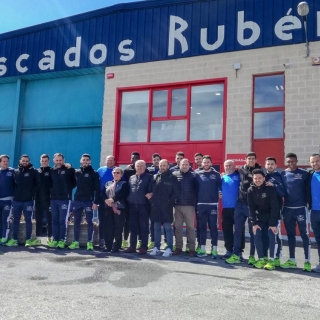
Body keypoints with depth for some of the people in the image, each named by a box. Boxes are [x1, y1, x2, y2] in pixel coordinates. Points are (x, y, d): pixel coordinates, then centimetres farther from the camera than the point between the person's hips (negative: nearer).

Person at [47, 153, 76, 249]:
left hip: (65, 198, -4)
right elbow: (50, 183, 19)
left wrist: (68, 189, -4)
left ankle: (62, 240, 2)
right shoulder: (51, 170, 10)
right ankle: (55, 240, 14)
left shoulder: (69, 170, -2)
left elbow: (75, 181, 2)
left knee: (63, 220, -4)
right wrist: (53, 190, 5)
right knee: (55, 220, 8)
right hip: (53, 198, 5)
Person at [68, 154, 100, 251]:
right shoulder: (76, 172, 9)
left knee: (89, 222, 1)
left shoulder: (94, 173, -1)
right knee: (76, 222, 8)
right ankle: (75, 242, 16)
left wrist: (96, 202, -12)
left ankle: (90, 242, 7)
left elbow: (97, 189, -5)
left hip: (89, 201, -3)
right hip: (77, 201, 4)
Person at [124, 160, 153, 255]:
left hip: (144, 205, -4)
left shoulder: (149, 177, 4)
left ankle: (144, 247, 5)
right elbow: (128, 190, 16)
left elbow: (152, 189, -2)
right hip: (132, 206, 4)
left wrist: (150, 194, -21)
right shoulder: (131, 178, 17)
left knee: (144, 227, -1)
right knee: (133, 227, 8)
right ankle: (132, 246, 16)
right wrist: (128, 201, 7)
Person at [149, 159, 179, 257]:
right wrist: (152, 200, 3)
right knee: (156, 228, 10)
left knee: (168, 228, -1)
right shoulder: (154, 177, 10)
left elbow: (176, 192, -3)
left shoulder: (172, 178, 0)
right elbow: (150, 190, 13)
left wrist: (170, 201, -9)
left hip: (167, 207, -4)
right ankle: (156, 247, 18)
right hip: (156, 206, 4)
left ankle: (169, 249, 4)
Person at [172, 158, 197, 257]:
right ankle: (178, 247, 16)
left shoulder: (193, 176, 1)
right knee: (178, 227, 8)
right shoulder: (174, 174, 5)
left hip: (189, 205, -2)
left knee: (190, 227, 2)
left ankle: (191, 248, 8)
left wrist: (195, 201, -4)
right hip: (177, 205, 2)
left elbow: (197, 189, 2)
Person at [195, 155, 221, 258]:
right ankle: (202, 249, 15)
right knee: (202, 227, 8)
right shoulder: (198, 174, 6)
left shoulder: (216, 174, 3)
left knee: (213, 227, 1)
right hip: (201, 204, 2)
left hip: (213, 204, -2)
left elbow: (220, 187, 2)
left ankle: (214, 249, 7)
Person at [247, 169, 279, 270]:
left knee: (271, 236, -13)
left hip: (272, 217, -3)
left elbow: (274, 207, -21)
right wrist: (254, 223, -13)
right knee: (257, 236, -6)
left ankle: (271, 260, -6)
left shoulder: (270, 189, -20)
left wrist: (273, 224, -23)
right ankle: (261, 259, 5)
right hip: (259, 218, 4)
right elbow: (251, 208, -7)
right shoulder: (251, 190, -9)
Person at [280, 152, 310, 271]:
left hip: (301, 208, -3)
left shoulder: (304, 174, -3)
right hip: (287, 209, 3)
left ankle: (307, 261, 7)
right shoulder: (283, 174, 5)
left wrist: (308, 203, -6)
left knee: (304, 234, 1)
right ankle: (292, 260, 20)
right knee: (290, 234, 11)